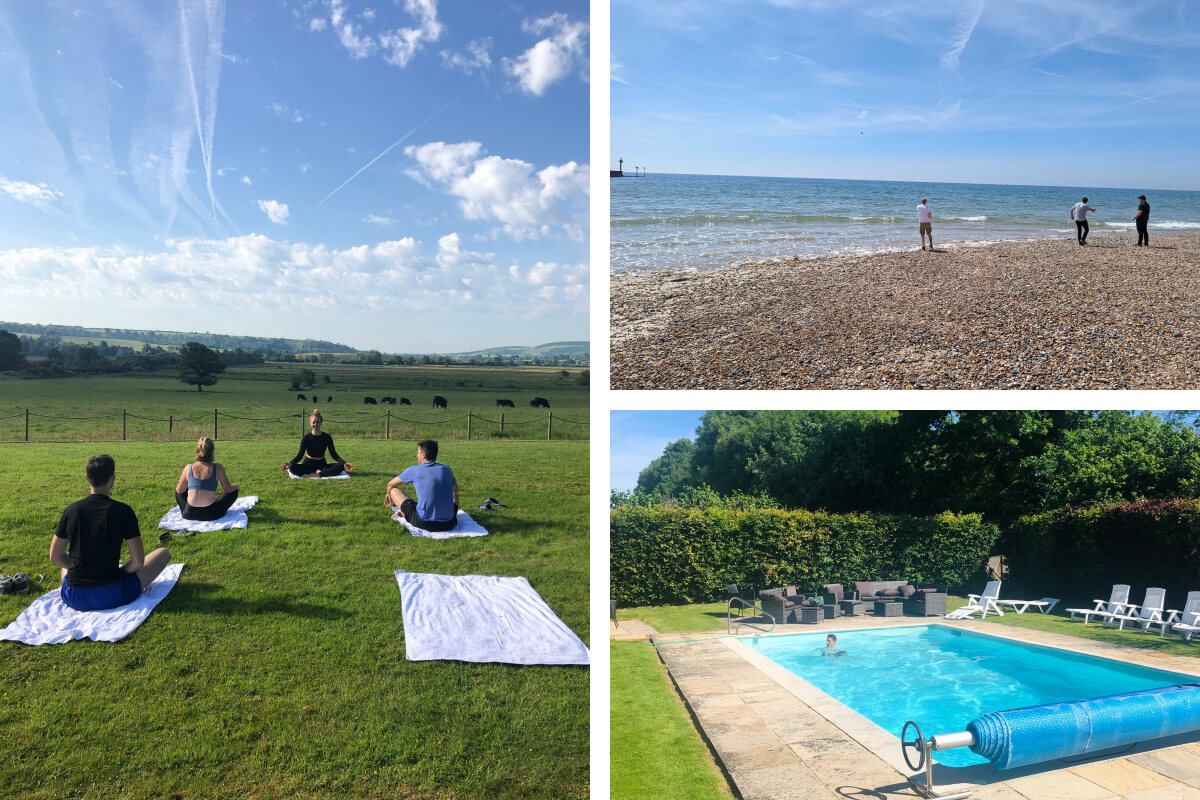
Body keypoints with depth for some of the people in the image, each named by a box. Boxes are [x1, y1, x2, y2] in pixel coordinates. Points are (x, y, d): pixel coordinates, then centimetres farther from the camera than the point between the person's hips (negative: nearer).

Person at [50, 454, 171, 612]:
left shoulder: (71, 510, -1)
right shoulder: (122, 511, -13)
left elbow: (55, 556, 10)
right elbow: (138, 561, -11)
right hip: (111, 597, -3)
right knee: (164, 553, 13)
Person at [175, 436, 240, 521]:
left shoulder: (188, 468, 0)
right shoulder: (218, 468, -5)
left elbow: (179, 490, 13)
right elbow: (228, 490, 4)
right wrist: (235, 486, 27)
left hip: (189, 514, 2)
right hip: (210, 515, -2)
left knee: (178, 491, 31)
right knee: (234, 491, 20)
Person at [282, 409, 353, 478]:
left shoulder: (327, 437, -2)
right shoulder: (306, 438, -4)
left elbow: (333, 454, -4)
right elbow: (300, 454, -8)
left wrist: (344, 463, -21)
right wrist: (290, 463, -28)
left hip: (322, 464, 1)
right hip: (308, 464, -1)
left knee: (340, 466, -27)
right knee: (292, 468, -33)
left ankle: (316, 475, -33)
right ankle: (320, 473, -28)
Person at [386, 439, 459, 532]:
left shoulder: (414, 470, -1)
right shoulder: (446, 469, 7)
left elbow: (390, 484, 18)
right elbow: (455, 489, 29)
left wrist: (390, 497, 40)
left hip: (424, 523, -3)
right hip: (448, 524, 4)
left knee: (394, 489, 13)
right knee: (453, 494, 35)